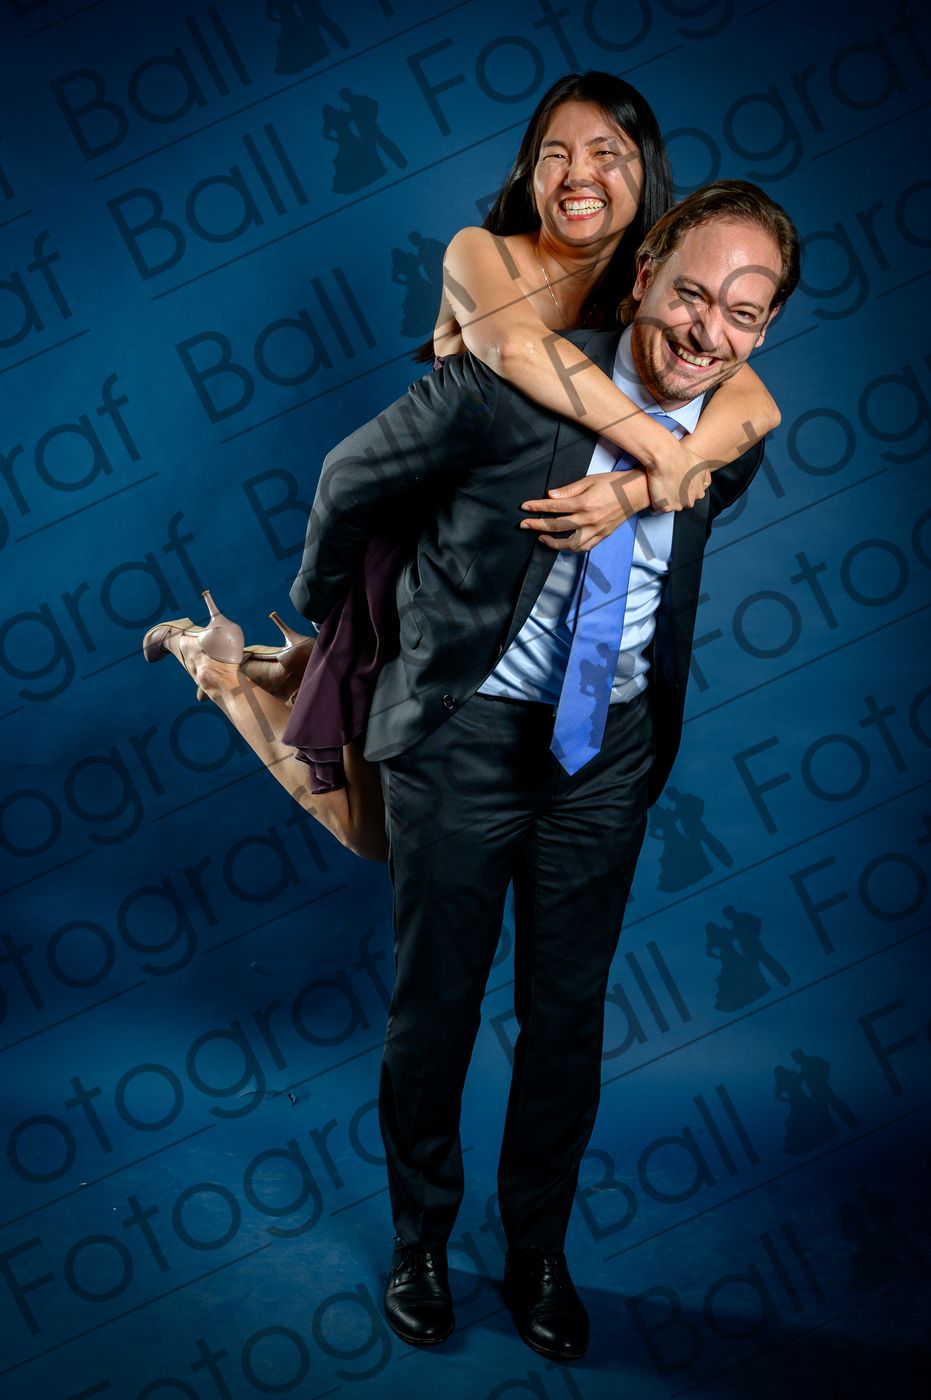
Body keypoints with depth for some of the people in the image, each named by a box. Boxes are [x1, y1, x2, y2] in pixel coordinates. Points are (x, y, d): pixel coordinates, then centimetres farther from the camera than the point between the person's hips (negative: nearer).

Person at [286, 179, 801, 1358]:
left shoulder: (735, 444, -6)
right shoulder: (508, 384, -19)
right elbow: (352, 481, -3)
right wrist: (322, 599, 11)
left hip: (610, 746, 3)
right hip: (465, 731, -3)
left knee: (569, 1014, 13)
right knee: (434, 1007, 11)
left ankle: (537, 1253, 35)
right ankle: (420, 1240, 35)